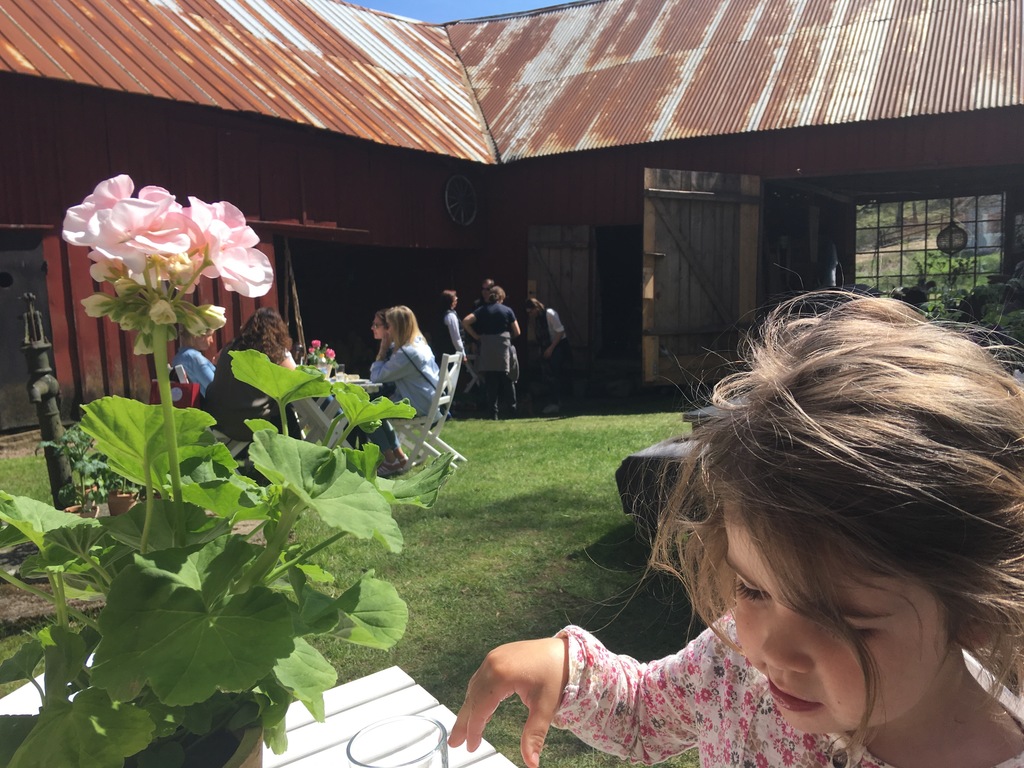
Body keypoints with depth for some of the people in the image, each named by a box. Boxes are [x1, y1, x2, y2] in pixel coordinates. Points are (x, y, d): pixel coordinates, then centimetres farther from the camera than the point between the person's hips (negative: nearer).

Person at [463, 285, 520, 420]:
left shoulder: (482, 310, 6)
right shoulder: (507, 310, 3)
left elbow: (465, 322, -6)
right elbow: (517, 332, 4)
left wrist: (477, 336, 2)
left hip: (487, 350, 1)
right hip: (504, 348, -1)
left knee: (491, 383, 4)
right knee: (507, 381, 9)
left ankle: (494, 413, 3)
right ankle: (512, 410, 14)